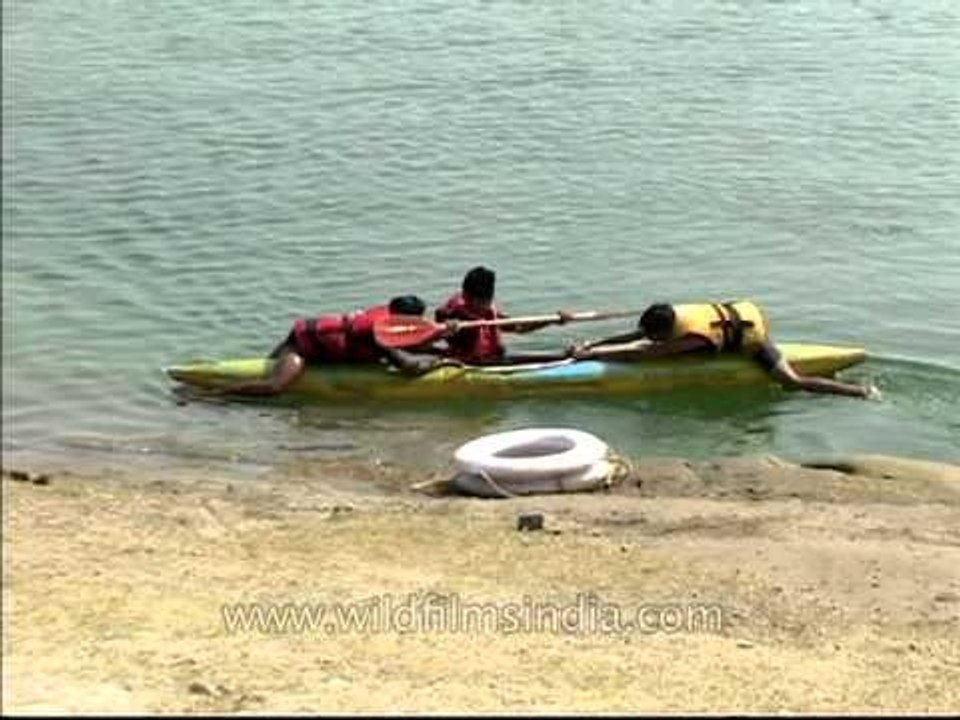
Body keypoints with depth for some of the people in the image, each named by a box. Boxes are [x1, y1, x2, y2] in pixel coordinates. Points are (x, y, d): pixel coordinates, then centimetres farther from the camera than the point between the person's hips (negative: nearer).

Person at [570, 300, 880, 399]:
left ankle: (861, 391, -8)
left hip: (750, 337, -9)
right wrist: (591, 345, -5)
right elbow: (630, 337, 1)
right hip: (743, 313, 9)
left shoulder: (688, 337, -29)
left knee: (793, 381, -11)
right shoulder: (673, 316, -7)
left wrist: (592, 354, -29)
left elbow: (639, 353, -31)